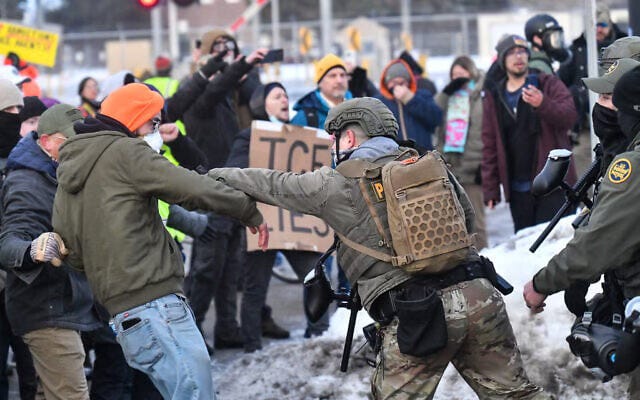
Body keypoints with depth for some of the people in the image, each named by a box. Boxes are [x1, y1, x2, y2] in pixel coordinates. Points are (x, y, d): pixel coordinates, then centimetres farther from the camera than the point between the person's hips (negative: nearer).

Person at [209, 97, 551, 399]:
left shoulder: (337, 184, 5)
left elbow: (271, 184, 17)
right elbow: (467, 218, 25)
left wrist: (216, 175, 33)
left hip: (416, 315, -4)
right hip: (478, 296, 4)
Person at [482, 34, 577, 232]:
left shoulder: (548, 85, 5)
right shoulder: (494, 98, 13)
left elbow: (569, 116, -10)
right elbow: (490, 146, 11)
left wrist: (543, 104, -29)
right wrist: (490, 188, 6)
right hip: (518, 190, 3)